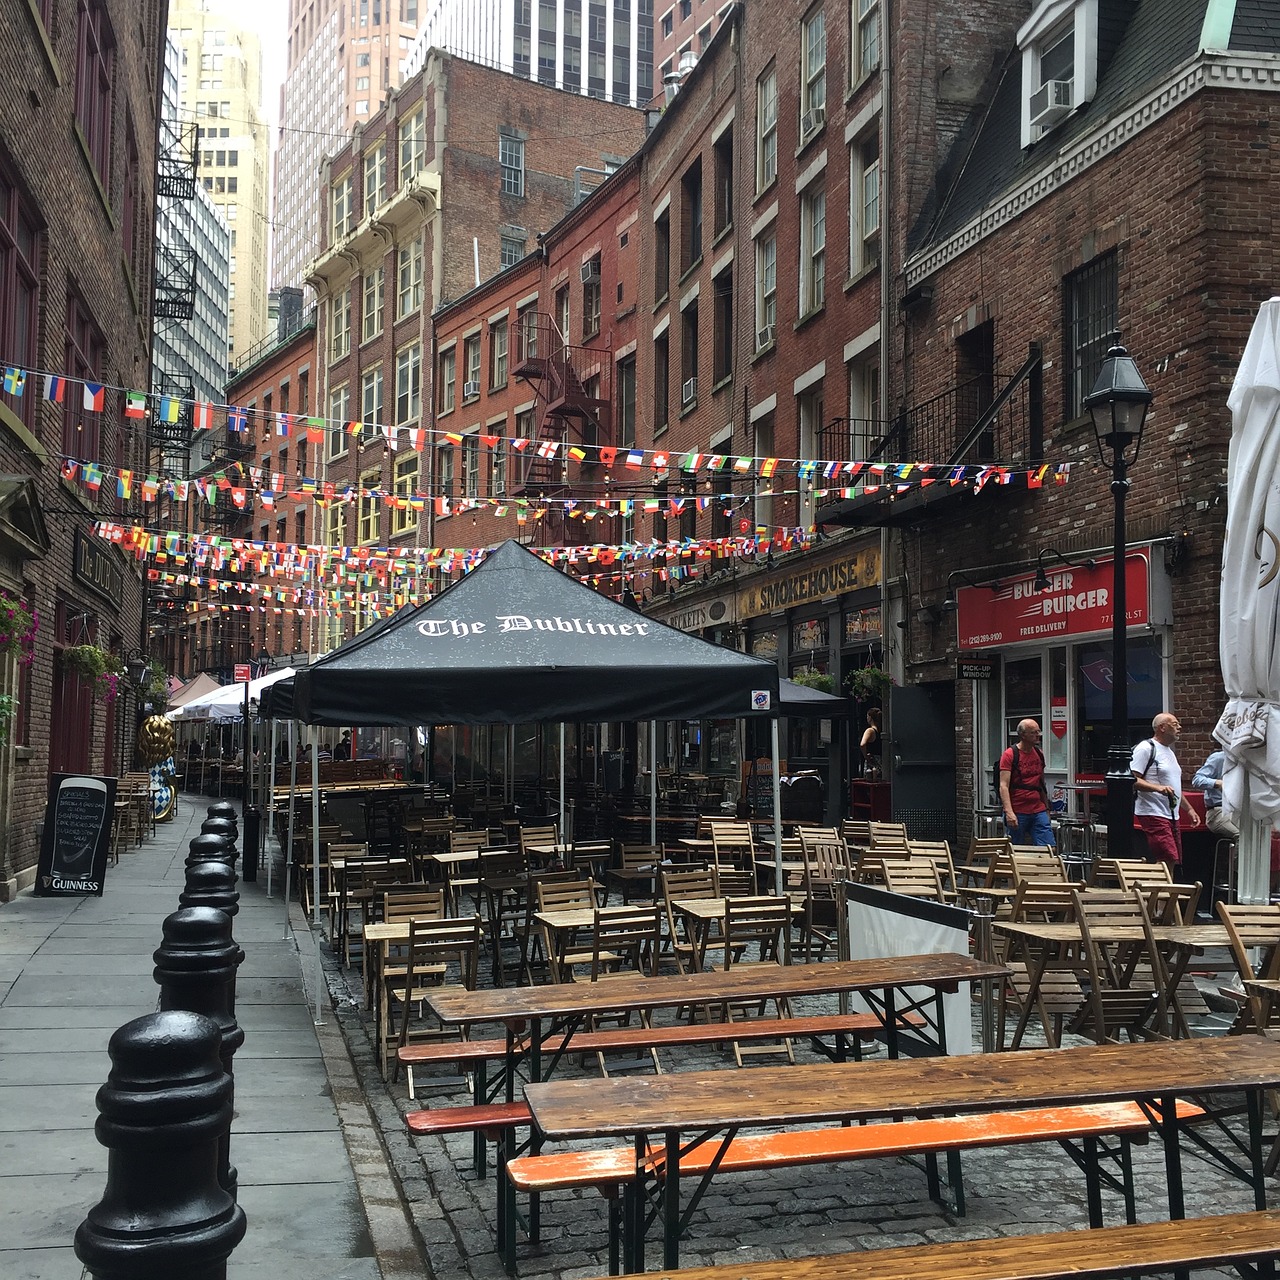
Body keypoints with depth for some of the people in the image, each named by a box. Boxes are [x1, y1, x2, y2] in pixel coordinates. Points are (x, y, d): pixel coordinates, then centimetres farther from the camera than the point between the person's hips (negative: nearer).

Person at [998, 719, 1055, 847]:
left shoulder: (1039, 754, 12)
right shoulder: (1010, 755, -8)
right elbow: (1004, 786, -15)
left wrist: (1046, 808, 22)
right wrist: (1009, 812, -25)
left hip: (1038, 811, 5)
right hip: (1018, 813, -5)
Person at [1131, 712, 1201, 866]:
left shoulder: (1169, 752, 22)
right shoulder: (1146, 748, -8)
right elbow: (1132, 779, -18)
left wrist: (1189, 809, 28)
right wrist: (1158, 788, -29)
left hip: (1171, 816, 10)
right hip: (1153, 814, -10)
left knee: (1175, 861, 7)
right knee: (1167, 861, -18)